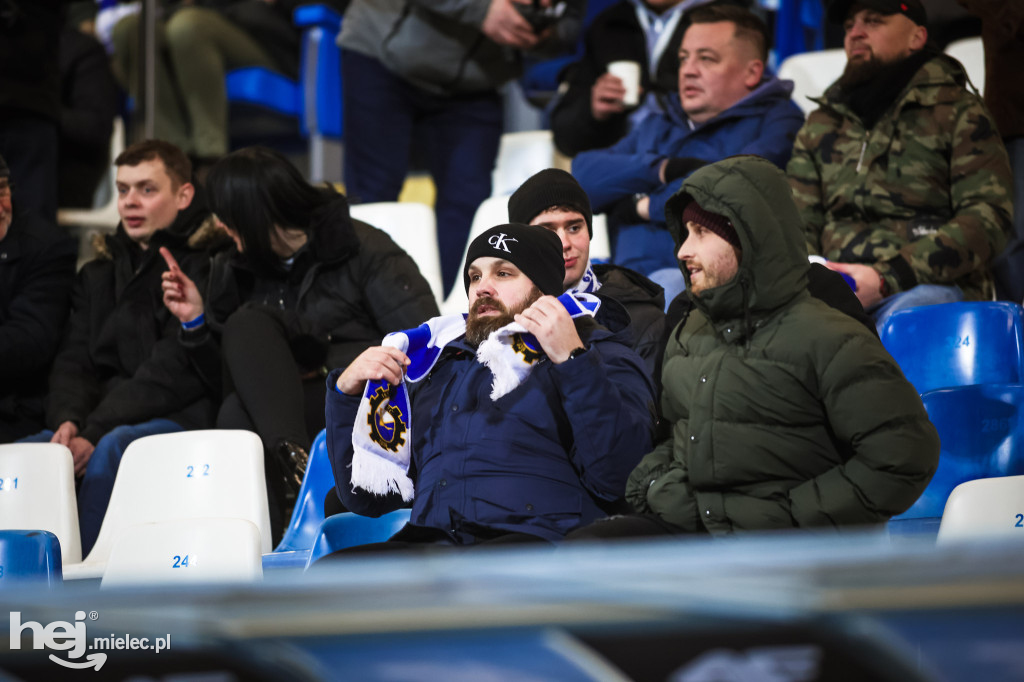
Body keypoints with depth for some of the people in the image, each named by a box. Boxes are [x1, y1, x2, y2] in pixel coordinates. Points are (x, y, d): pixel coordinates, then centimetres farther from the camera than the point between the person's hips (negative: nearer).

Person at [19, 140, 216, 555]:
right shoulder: (98, 275, 24)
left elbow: (174, 370, -10)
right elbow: (74, 361, 15)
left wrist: (95, 432, -17)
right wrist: (68, 420, -9)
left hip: (180, 419, -6)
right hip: (102, 423, 6)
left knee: (111, 451, -37)